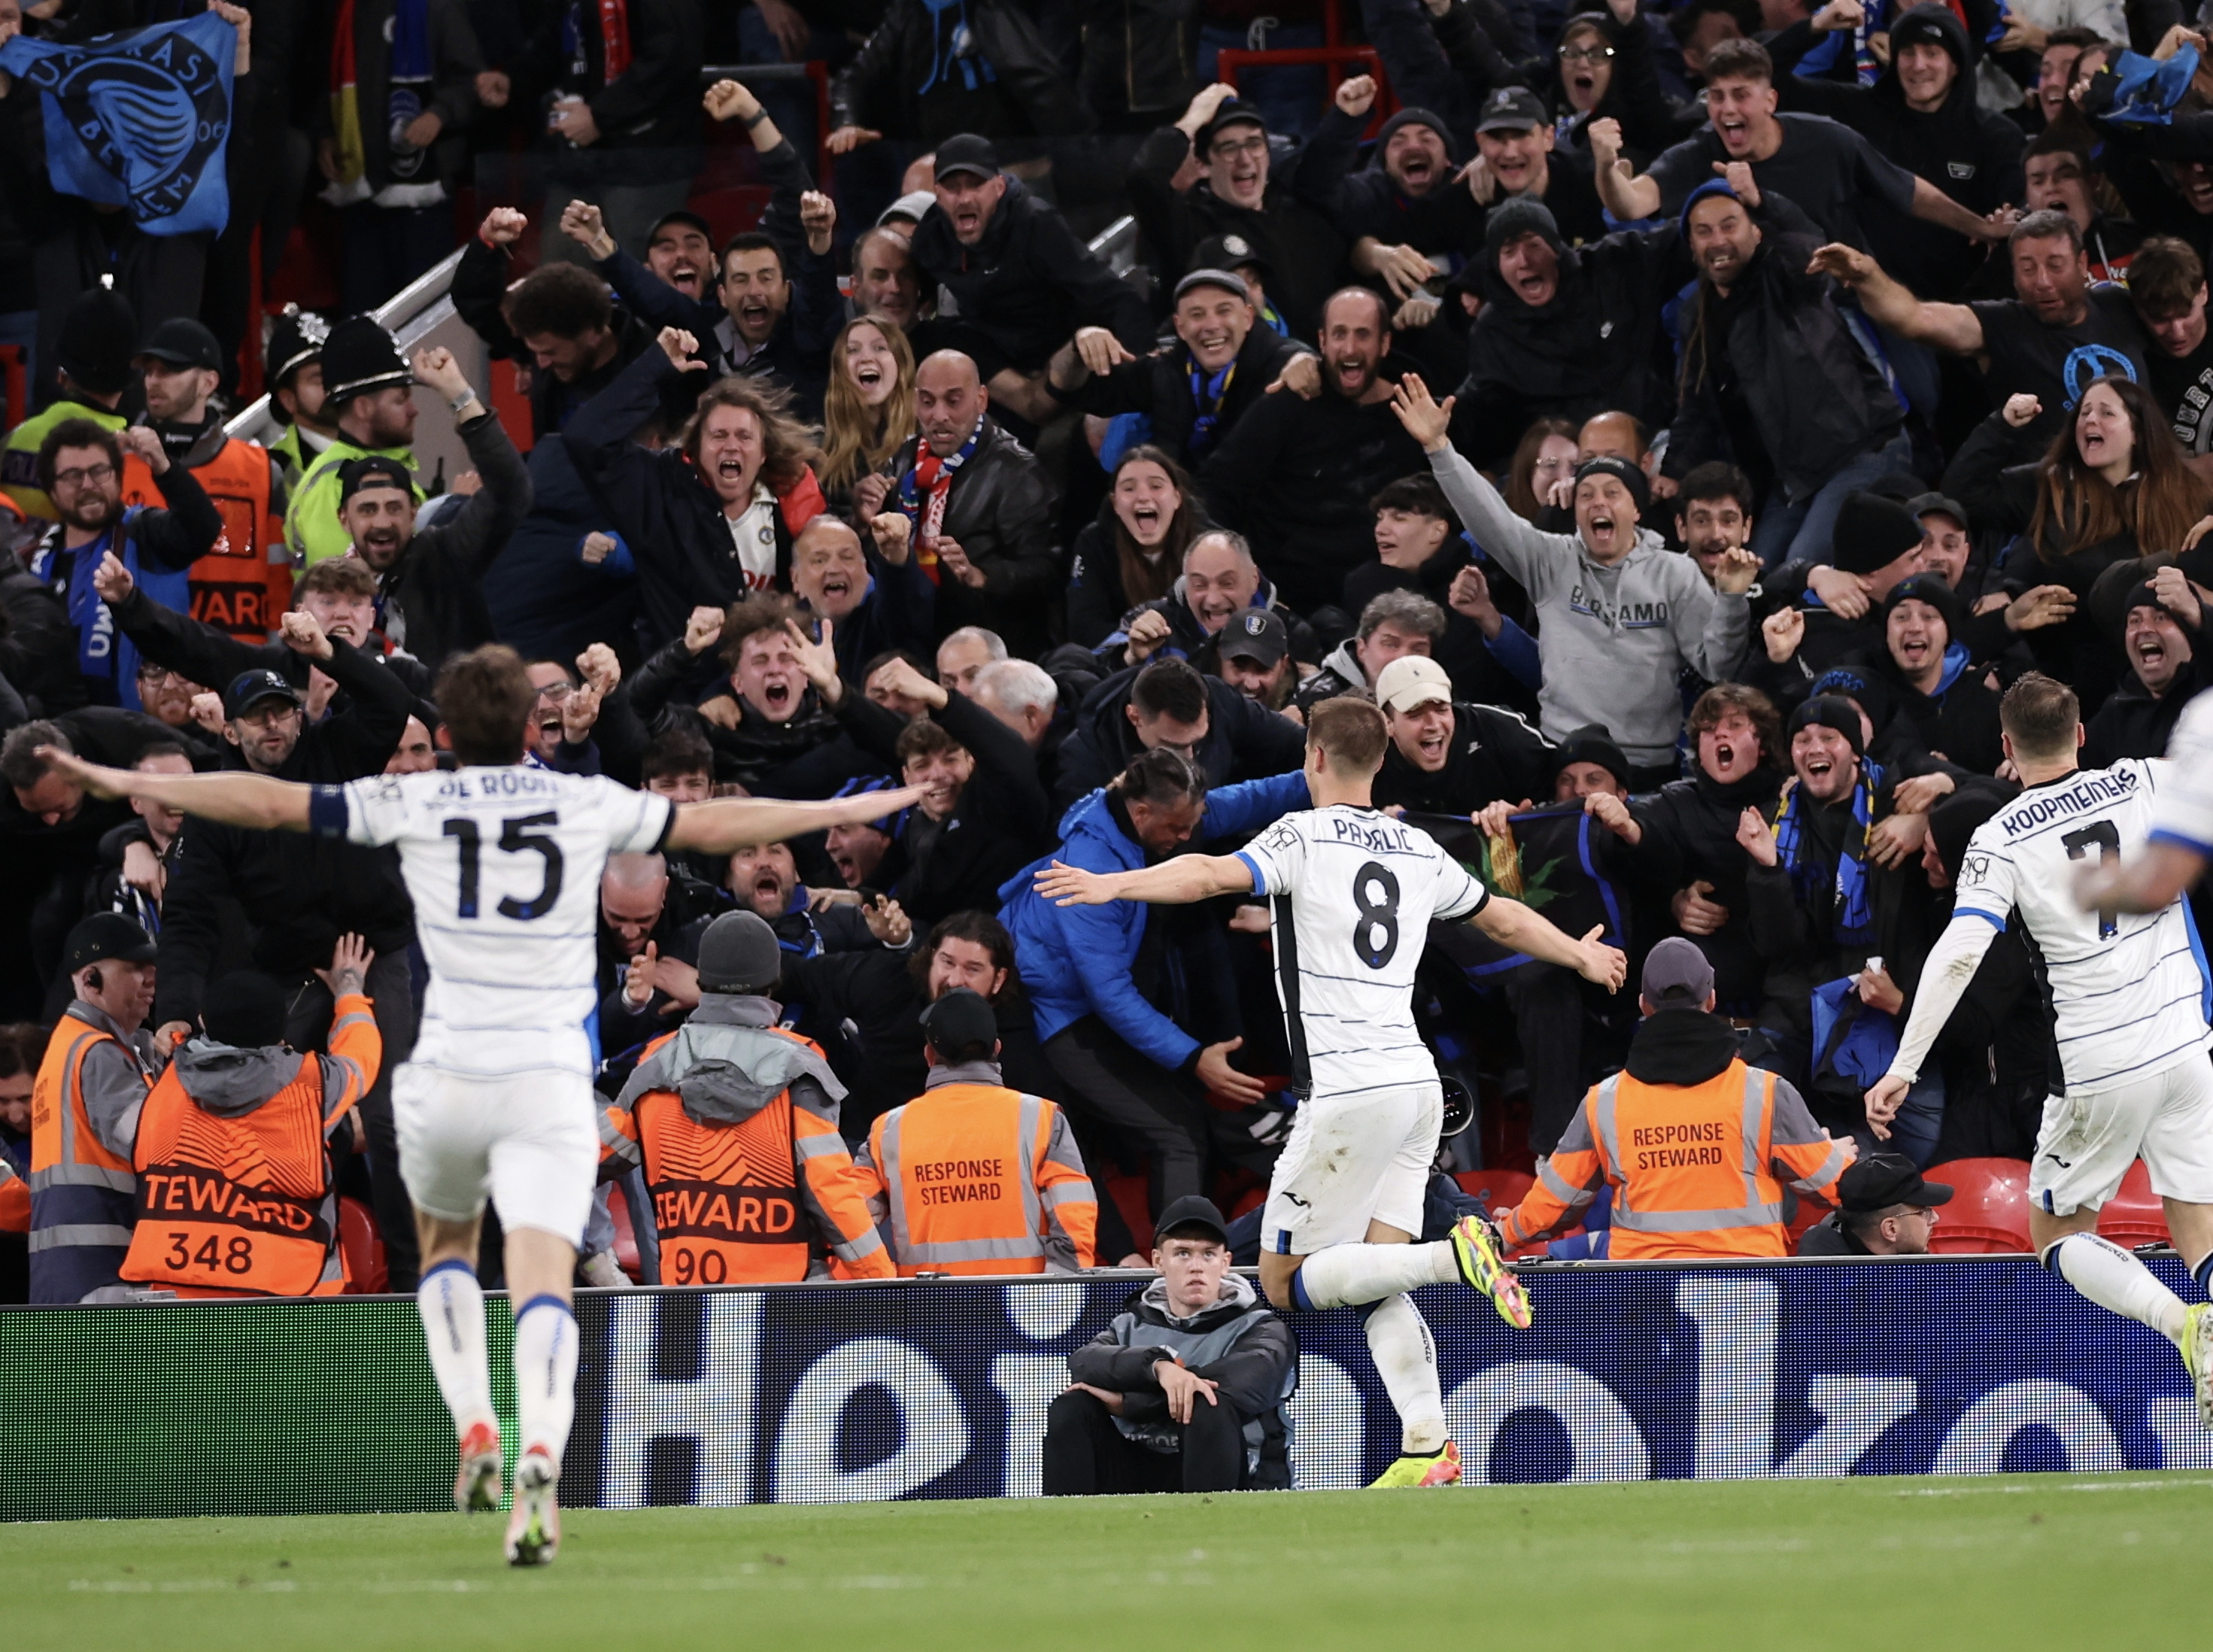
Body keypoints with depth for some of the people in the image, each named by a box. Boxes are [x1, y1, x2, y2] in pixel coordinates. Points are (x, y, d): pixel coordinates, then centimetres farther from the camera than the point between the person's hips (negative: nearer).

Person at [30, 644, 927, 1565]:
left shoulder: (413, 804, 3)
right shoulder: (588, 804, 7)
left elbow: (273, 803, 5)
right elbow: (714, 824, 17)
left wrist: (124, 785, 14)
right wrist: (859, 809, 31)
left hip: (447, 1077, 1)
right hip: (550, 1080, -1)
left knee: (445, 1245, 26)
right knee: (542, 1280, -11)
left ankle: (473, 1427, 8)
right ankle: (540, 1459, -35)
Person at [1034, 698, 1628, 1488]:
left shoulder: (1305, 836, -4)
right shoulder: (1419, 850, 15)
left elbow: (1214, 874, -23)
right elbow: (1505, 919, 30)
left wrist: (1114, 883, -28)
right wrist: (1582, 955, 48)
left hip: (1345, 1091, -7)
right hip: (1416, 1081, 7)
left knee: (1288, 1280, -1)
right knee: (1380, 1286, 9)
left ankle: (1455, 1253, -21)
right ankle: (1427, 1447, -6)